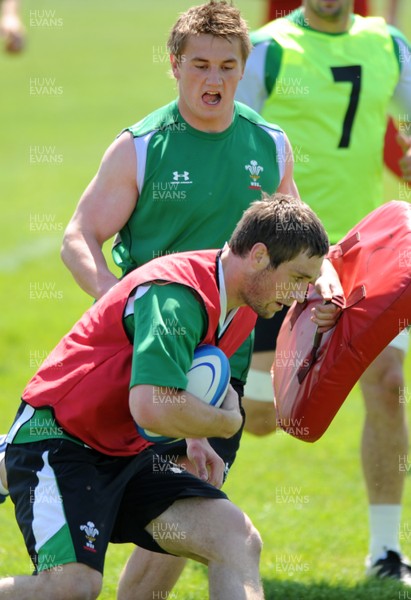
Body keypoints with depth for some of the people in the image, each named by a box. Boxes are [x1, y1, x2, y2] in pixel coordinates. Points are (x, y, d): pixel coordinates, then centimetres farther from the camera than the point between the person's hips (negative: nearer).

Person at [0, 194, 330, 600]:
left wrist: (194, 435, 15)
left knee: (239, 541, -11)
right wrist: (227, 422, -17)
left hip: (128, 455, 9)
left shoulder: (241, 307, 7)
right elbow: (152, 408, -35)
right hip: (57, 441, -9)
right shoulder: (176, 294, -24)